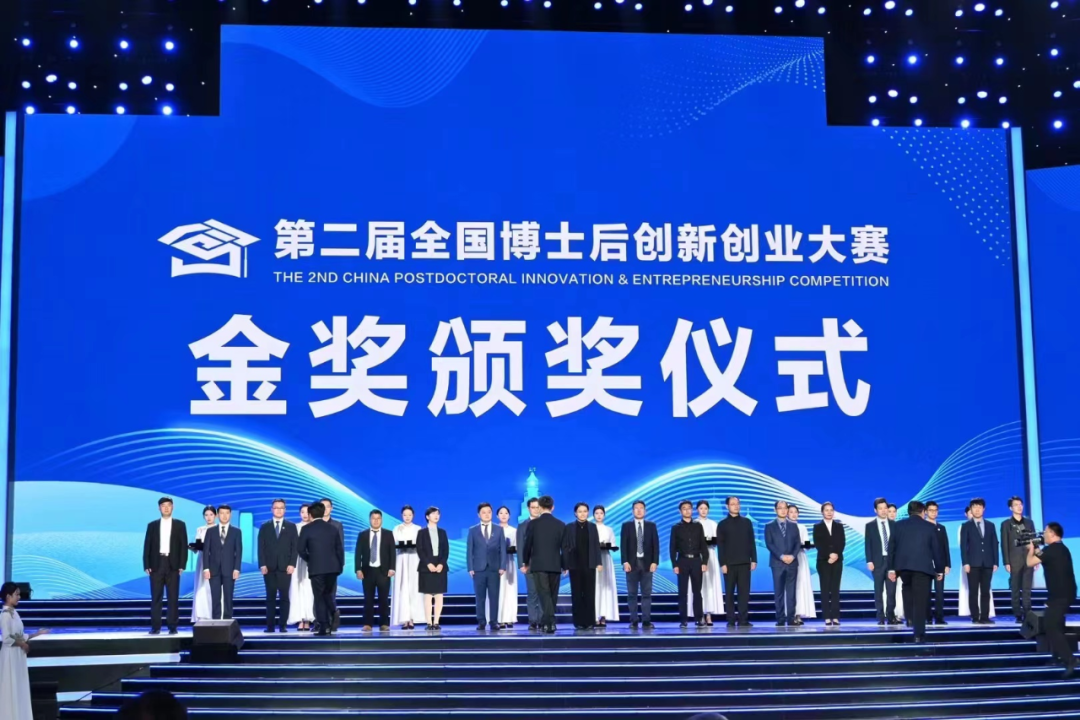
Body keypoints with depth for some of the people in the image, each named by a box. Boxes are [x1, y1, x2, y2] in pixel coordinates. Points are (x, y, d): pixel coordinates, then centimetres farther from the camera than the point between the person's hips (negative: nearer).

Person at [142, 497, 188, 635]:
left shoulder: (180, 525, 7)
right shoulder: (152, 525, 9)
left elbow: (184, 546, 3)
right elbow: (147, 546, 6)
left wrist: (182, 565, -6)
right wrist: (146, 565, -3)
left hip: (173, 565, -1)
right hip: (156, 564, 1)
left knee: (173, 597, 0)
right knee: (156, 597, 1)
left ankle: (173, 626, 3)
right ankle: (155, 626, 4)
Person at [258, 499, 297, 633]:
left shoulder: (291, 526, 9)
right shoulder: (265, 527, 10)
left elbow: (295, 547, 3)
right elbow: (261, 547, 5)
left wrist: (292, 564, -8)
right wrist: (262, 564, -6)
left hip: (285, 567, 0)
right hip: (269, 567, 0)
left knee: (284, 596, -1)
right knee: (271, 597, 1)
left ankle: (283, 625, 1)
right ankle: (270, 625, 1)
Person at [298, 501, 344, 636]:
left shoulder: (306, 529, -3)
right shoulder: (332, 528, 8)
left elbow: (301, 549, -2)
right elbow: (339, 549, 10)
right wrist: (340, 566, 19)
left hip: (316, 568, -4)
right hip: (332, 567, 4)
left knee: (319, 598, 2)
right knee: (328, 595, 19)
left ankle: (323, 627, -2)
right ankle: (333, 616, -2)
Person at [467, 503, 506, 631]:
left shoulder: (499, 530, 10)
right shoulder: (473, 531, 8)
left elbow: (503, 549, 6)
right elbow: (469, 551, 4)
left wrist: (502, 567, -4)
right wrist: (470, 568, -5)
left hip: (494, 568, 0)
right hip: (479, 569, 0)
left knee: (494, 597, -1)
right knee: (480, 597, 1)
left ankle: (494, 622, 3)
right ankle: (481, 622, 6)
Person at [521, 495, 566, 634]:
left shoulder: (533, 524, -3)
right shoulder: (561, 525, 2)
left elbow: (527, 545, -1)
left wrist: (525, 562, 13)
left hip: (539, 564, -2)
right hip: (555, 565, 2)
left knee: (544, 595, -5)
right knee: (552, 595, 12)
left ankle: (549, 623, -19)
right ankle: (546, 622, 18)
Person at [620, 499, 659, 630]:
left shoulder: (651, 525, 8)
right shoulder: (626, 525, 5)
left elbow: (655, 544, 4)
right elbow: (623, 545, 0)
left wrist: (655, 562, -6)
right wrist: (625, 562, -10)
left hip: (647, 563, 1)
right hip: (632, 563, -1)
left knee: (647, 593, 1)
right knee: (632, 594, 1)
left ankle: (646, 621, 3)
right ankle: (633, 621, 4)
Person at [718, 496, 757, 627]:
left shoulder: (747, 522, 10)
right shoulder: (722, 524, 5)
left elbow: (751, 542, 9)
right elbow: (720, 545, 0)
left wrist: (754, 560, 1)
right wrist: (722, 563, -7)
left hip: (744, 563, 1)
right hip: (729, 563, -1)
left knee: (744, 592, -2)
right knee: (729, 593, 1)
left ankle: (743, 619, 0)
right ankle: (731, 620, 4)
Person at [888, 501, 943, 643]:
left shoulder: (899, 525, 9)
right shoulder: (930, 527, 5)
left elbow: (891, 547, 6)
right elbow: (936, 549, 6)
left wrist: (891, 568, 10)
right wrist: (940, 569, 15)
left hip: (903, 565, 2)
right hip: (922, 566, -2)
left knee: (908, 589, 29)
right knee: (920, 600, -2)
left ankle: (911, 619, 21)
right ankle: (919, 634, -6)